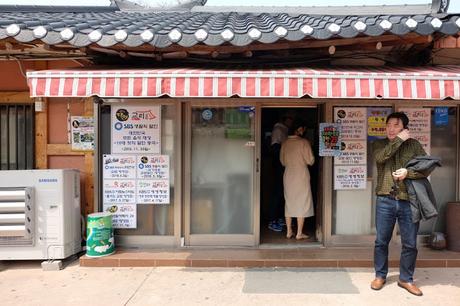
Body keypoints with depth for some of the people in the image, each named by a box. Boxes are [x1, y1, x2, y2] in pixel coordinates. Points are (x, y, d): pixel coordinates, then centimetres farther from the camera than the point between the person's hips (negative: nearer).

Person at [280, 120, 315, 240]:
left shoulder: (285, 143, 4)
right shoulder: (304, 142, -10)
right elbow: (310, 160, -8)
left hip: (288, 175, 5)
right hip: (301, 175, -5)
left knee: (289, 203, 12)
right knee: (302, 203, 3)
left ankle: (289, 232, 16)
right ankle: (299, 233, 4)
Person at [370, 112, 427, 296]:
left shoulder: (414, 145, 7)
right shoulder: (379, 144, 8)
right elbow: (380, 158, -13)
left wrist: (408, 172, -15)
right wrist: (399, 140, -11)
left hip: (408, 201, 0)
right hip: (385, 200, 0)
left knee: (410, 244, 8)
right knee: (381, 241, 8)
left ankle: (406, 279, 25)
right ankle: (380, 276, 25)